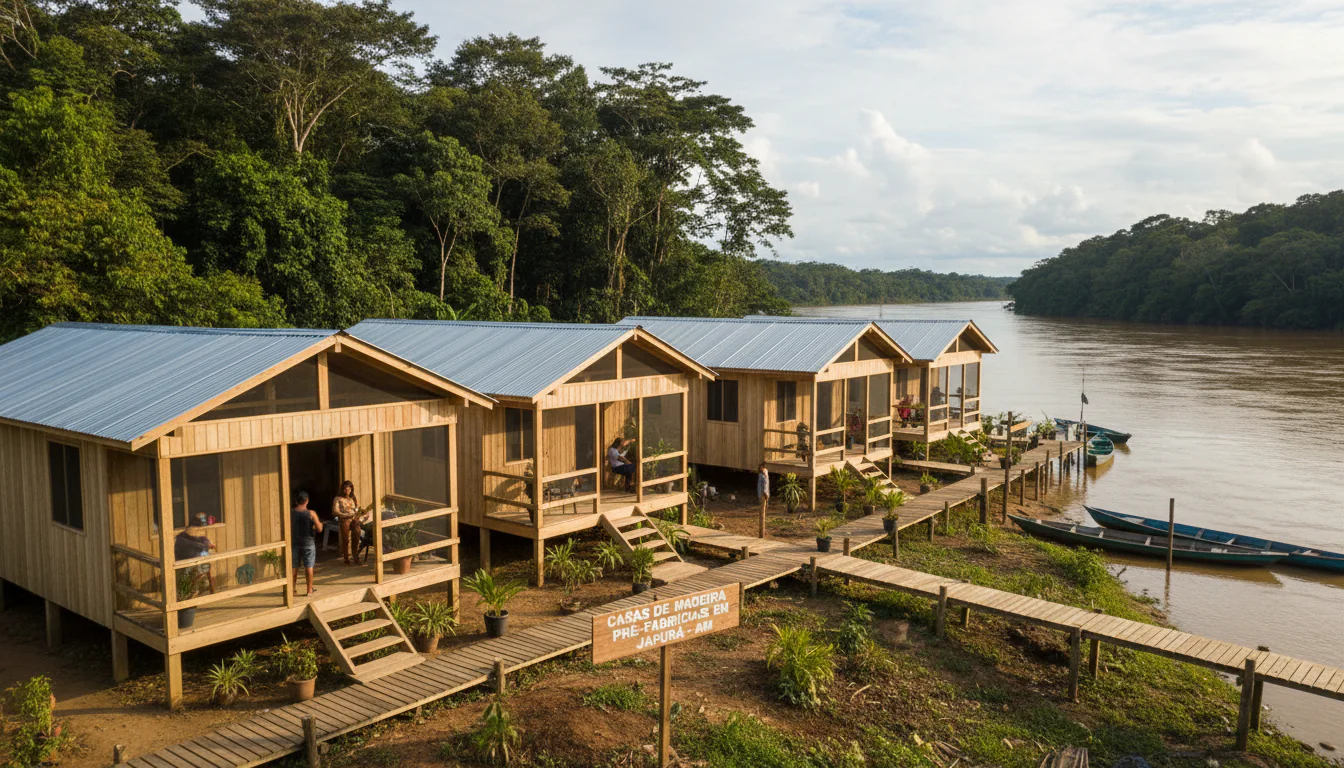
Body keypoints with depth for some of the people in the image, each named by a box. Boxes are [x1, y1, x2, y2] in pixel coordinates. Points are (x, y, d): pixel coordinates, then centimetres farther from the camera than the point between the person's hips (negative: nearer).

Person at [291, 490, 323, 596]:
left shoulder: (290, 513, -4)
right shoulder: (311, 513, -11)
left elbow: (288, 530, -2)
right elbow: (319, 529, -10)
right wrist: (320, 524, 10)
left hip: (295, 543, 2)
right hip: (308, 543, -2)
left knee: (294, 566, 13)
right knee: (309, 566, 4)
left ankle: (294, 587, 19)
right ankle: (309, 589, 7)